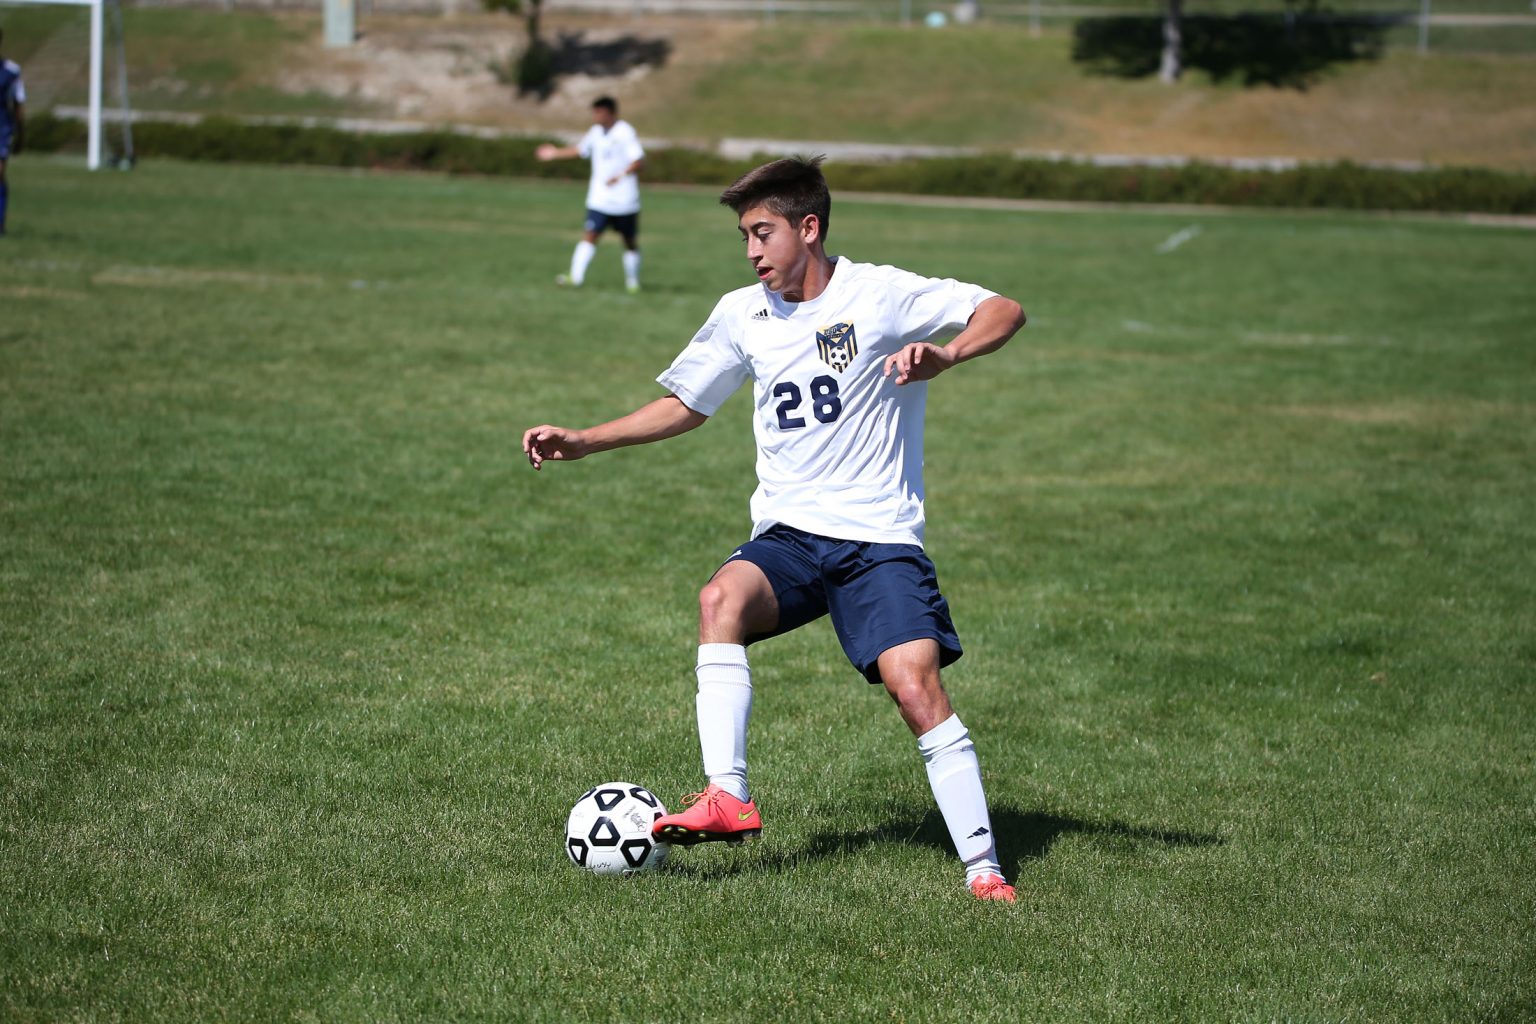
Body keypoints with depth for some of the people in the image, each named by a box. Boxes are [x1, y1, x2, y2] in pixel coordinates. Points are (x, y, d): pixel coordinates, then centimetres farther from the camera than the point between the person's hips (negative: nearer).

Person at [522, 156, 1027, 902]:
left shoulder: (878, 295, -5)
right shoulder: (742, 314, 10)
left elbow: (1004, 312, -7)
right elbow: (685, 405, 23)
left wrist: (945, 356, -26)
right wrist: (581, 442, 15)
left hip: (879, 538, -4)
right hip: (788, 533, 4)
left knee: (916, 685, -20)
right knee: (722, 598, -29)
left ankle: (983, 867, -9)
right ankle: (728, 798, -33)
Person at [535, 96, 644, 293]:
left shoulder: (625, 132, -11)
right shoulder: (595, 132, 9)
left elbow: (639, 161, -18)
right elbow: (581, 150, 27)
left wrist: (621, 176, -31)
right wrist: (555, 153, 27)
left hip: (625, 201, -4)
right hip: (600, 200, 4)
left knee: (630, 241, 9)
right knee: (589, 235, -12)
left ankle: (633, 282, 21)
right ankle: (576, 277, -21)